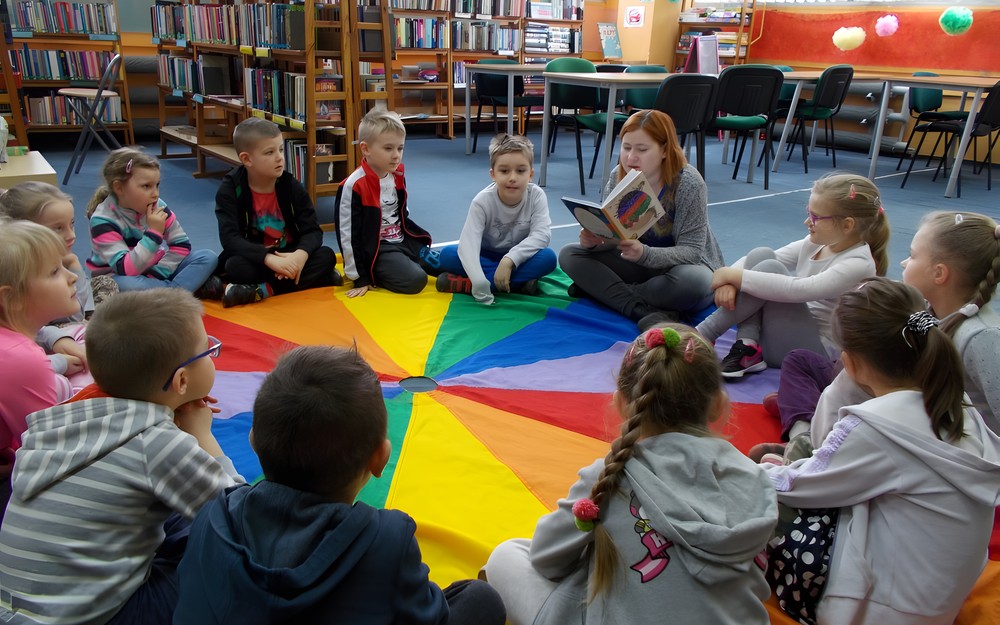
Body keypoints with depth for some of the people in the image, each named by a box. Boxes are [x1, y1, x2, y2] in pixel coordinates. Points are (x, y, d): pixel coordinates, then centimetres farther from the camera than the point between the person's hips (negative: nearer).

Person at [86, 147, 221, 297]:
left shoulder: (157, 206, -8)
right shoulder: (103, 220, -22)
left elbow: (181, 244, -2)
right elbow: (125, 270, -31)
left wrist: (157, 274, -15)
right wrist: (153, 233, -35)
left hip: (155, 271, 5)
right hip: (119, 277, -5)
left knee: (208, 257, -12)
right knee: (126, 285, -41)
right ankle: (192, 289, -27)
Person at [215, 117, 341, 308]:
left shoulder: (292, 187, -4)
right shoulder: (230, 189, -11)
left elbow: (313, 230, -8)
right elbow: (229, 238, -22)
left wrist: (301, 254, -32)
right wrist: (269, 258, -36)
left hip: (289, 257, 3)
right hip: (254, 261, -3)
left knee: (326, 256, -22)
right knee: (235, 267, -34)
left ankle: (260, 291, -28)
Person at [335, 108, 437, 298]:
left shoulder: (398, 177, 4)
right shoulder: (354, 186, -19)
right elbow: (348, 234, -16)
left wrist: (421, 243, 15)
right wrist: (359, 277, -14)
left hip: (404, 241, 8)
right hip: (377, 250, -8)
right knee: (415, 280, -26)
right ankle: (376, 275, -2)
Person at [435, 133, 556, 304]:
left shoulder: (536, 196, -18)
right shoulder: (483, 201, -22)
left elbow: (542, 234, -26)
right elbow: (467, 243, -34)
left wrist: (510, 259, -40)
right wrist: (479, 283, -51)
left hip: (519, 258, 1)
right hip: (486, 256, -1)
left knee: (548, 258, -31)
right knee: (447, 254, -25)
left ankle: (464, 284, -32)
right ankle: (518, 282, -29)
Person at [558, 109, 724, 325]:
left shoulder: (688, 184, -22)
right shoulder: (618, 176, -9)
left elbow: (691, 251, -24)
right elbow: (610, 231, -7)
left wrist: (644, 254, -43)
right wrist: (593, 239, -32)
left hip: (687, 266, -4)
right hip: (641, 264, 5)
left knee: (692, 282, -40)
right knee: (570, 254, -12)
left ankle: (601, 288, -18)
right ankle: (643, 310, -28)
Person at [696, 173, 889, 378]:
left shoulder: (858, 265, -18)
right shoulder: (816, 243, 4)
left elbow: (796, 290, -33)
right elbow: (755, 261, 3)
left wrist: (735, 275, -28)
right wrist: (729, 280, -19)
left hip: (816, 351, -8)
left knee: (770, 269, -25)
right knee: (761, 255, -11)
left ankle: (700, 337, -21)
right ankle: (747, 348, -19)